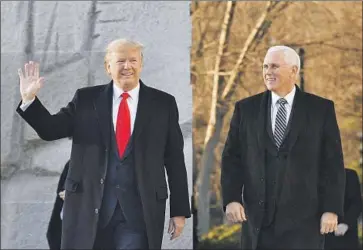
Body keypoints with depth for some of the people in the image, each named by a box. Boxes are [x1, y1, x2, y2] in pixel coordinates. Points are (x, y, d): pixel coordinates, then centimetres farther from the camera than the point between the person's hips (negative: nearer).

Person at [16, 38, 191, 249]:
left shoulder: (163, 103, 5)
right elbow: (51, 129, 5)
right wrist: (29, 99, -12)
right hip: (89, 205, 1)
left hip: (140, 209, -1)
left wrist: (180, 210, 3)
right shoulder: (86, 99, 7)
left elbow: (175, 159, 5)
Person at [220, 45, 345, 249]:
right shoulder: (246, 109, 8)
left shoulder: (321, 109, 3)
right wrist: (231, 199, -7)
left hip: (303, 219, -2)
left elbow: (333, 164, 0)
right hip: (259, 219, 2)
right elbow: (232, 159, 6)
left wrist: (332, 209, -7)